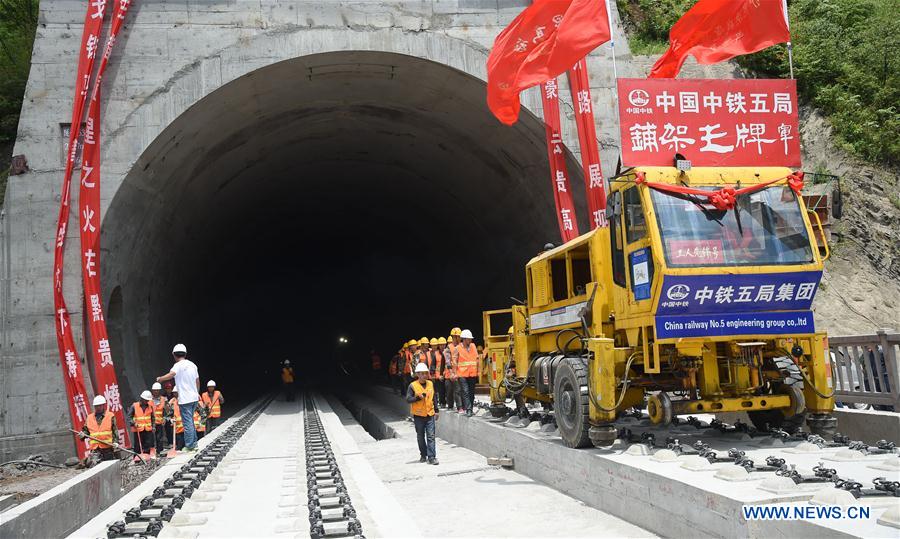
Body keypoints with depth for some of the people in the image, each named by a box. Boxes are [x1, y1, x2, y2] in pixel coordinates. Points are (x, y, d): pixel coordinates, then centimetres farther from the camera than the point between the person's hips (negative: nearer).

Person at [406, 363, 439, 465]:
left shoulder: (430, 384, 6)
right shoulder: (412, 385, -8)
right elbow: (408, 399, -12)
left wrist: (436, 411, 14)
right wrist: (418, 397, -25)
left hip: (430, 414, 2)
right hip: (418, 415, -2)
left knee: (431, 436, -5)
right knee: (420, 437, 11)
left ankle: (432, 457, -5)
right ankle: (423, 455, 25)